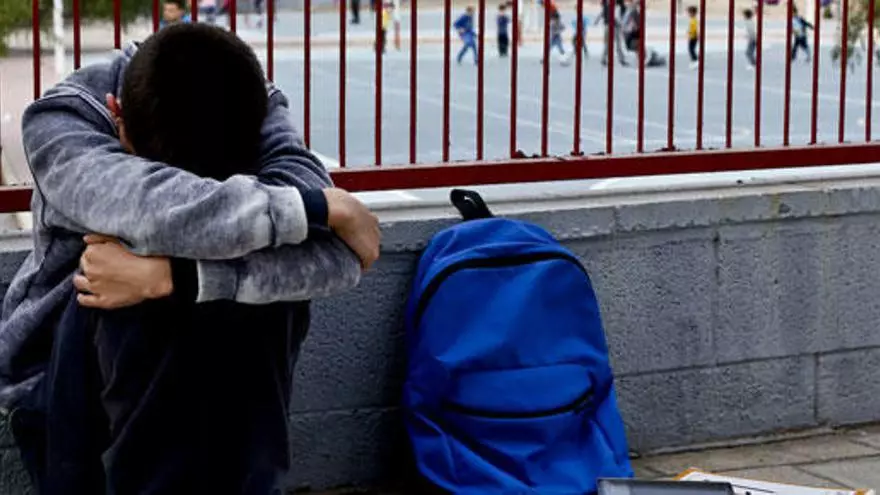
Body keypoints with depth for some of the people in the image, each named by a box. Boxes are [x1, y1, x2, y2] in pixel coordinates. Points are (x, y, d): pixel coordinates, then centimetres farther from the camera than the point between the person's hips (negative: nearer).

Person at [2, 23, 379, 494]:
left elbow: (335, 251, -33)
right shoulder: (60, 120, -23)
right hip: (59, 368, -2)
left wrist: (168, 276, -41)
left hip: (202, 359, 2)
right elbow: (150, 210, -43)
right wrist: (322, 206, -37)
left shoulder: (253, 111, -17)